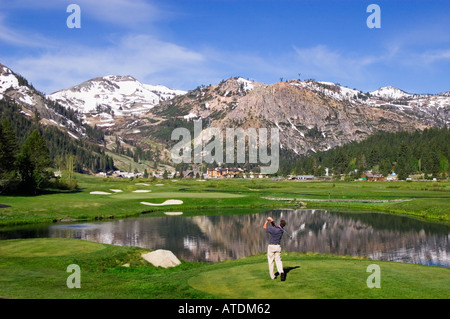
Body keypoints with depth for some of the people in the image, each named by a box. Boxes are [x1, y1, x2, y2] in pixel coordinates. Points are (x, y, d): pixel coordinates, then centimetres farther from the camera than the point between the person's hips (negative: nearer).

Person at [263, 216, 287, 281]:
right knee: (278, 261, 5)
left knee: (271, 261, 8)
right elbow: (274, 226, 12)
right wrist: (272, 221, -6)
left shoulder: (273, 229, -19)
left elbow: (264, 227, -6)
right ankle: (281, 272, -20)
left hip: (271, 246, -4)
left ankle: (272, 276, 11)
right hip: (278, 247, 4)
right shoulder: (281, 230, 0)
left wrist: (267, 220, 4)